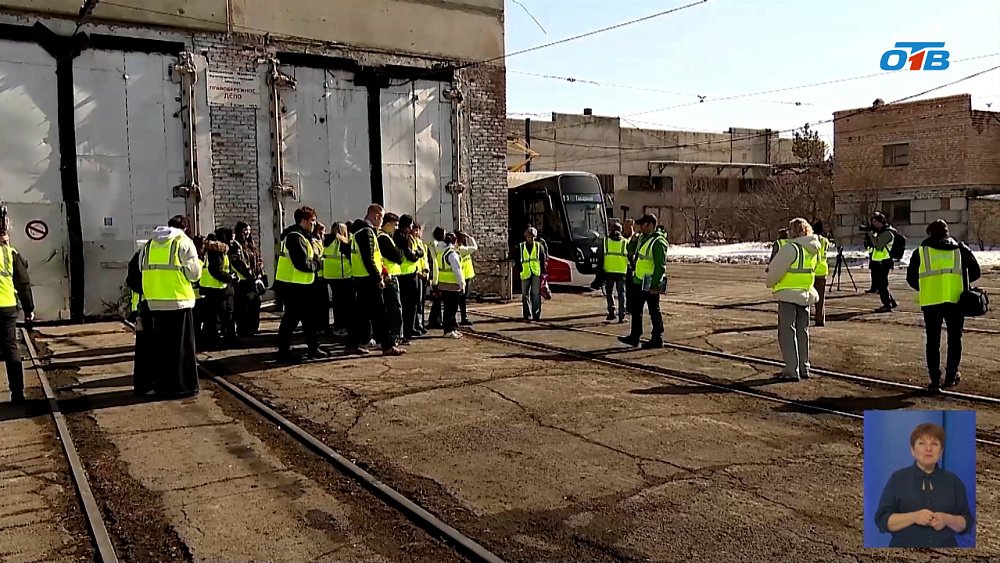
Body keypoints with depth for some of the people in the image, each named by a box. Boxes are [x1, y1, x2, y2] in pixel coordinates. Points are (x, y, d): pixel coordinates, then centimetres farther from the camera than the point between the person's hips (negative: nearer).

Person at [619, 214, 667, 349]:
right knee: (636, 310, 14)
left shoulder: (658, 242, -18)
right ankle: (634, 337, 24)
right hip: (639, 282, 10)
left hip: (650, 284, -10)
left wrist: (655, 285, -24)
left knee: (654, 312, 1)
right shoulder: (643, 238, 11)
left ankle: (657, 339, 11)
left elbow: (661, 266, -22)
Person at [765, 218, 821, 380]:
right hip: (806, 294, 8)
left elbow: (776, 269, -16)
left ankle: (792, 370, -2)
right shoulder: (813, 250, 8)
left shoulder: (791, 248, -18)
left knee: (787, 332, -1)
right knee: (802, 332, 16)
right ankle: (804, 368, 21)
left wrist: (770, 282, 5)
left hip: (789, 295, -8)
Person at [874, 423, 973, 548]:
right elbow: (882, 519, -5)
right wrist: (914, 517, -18)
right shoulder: (898, 479, 1)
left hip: (945, 545, 2)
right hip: (905, 545, -2)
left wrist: (947, 519, -11)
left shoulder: (953, 481, 9)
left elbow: (966, 523, 7)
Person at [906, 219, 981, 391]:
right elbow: (976, 271, 10)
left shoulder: (921, 251, 8)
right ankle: (951, 376, 21)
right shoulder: (960, 249, 11)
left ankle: (935, 379, 8)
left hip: (930, 301, -1)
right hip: (955, 300, 1)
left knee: (933, 341, 8)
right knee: (954, 339, 15)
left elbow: (911, 278, 7)